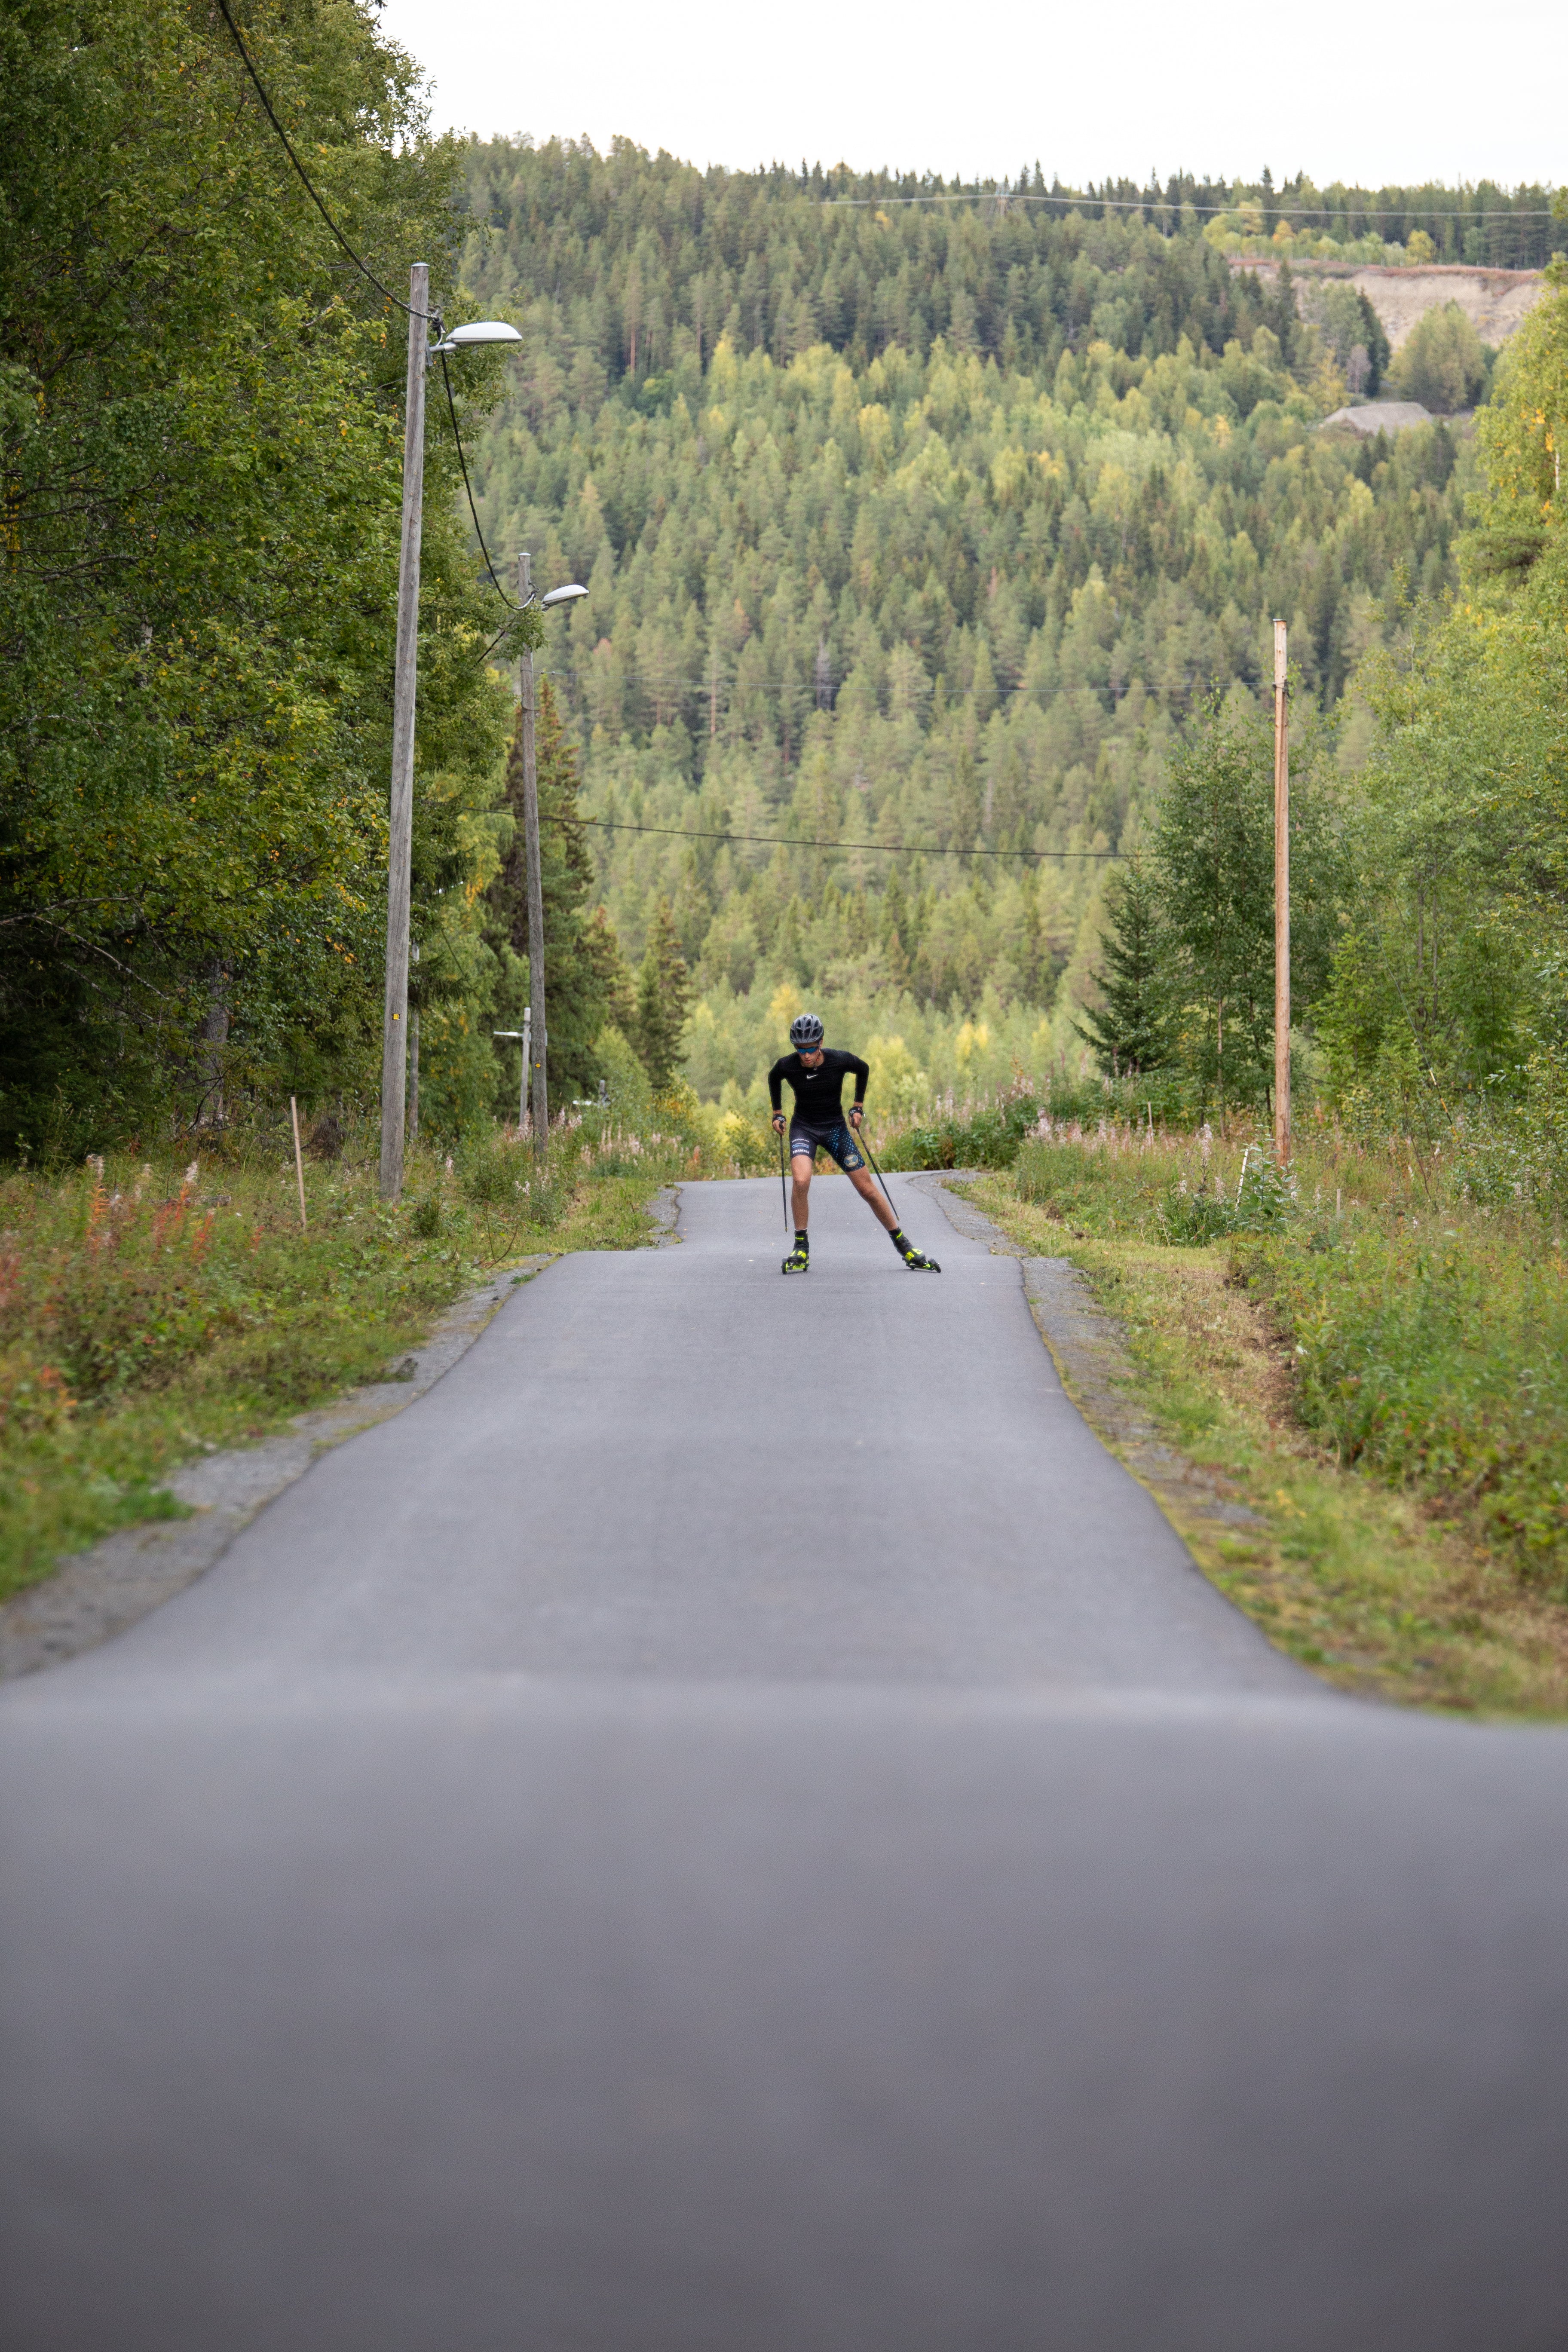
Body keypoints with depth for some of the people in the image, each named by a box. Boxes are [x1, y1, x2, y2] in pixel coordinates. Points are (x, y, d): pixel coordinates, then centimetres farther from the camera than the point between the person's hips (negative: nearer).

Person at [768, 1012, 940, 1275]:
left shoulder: (839, 1060, -18)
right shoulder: (786, 1066, -16)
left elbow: (863, 1070, 5)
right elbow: (773, 1079, 9)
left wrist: (858, 1107, 5)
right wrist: (778, 1114, 11)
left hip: (835, 1128, 1)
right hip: (804, 1128, -1)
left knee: (867, 1189, 1)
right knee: (801, 1181, -28)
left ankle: (903, 1245, 16)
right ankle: (801, 1249, -13)